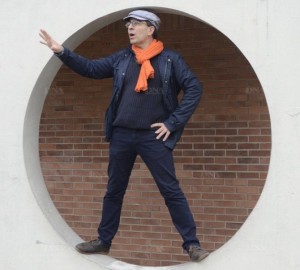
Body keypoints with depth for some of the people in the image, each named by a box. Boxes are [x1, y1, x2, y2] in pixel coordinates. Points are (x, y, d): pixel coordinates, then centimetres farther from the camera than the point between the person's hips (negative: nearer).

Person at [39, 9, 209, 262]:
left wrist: (173, 122, -10)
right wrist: (62, 51, -1)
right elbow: (91, 68, 10)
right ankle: (103, 241, 27)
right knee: (114, 190, 13)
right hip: (122, 135, 4)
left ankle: (192, 244, 4)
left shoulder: (170, 59, -2)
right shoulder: (122, 58, 8)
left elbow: (194, 88, -6)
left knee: (171, 190, -4)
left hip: (153, 136, -4)